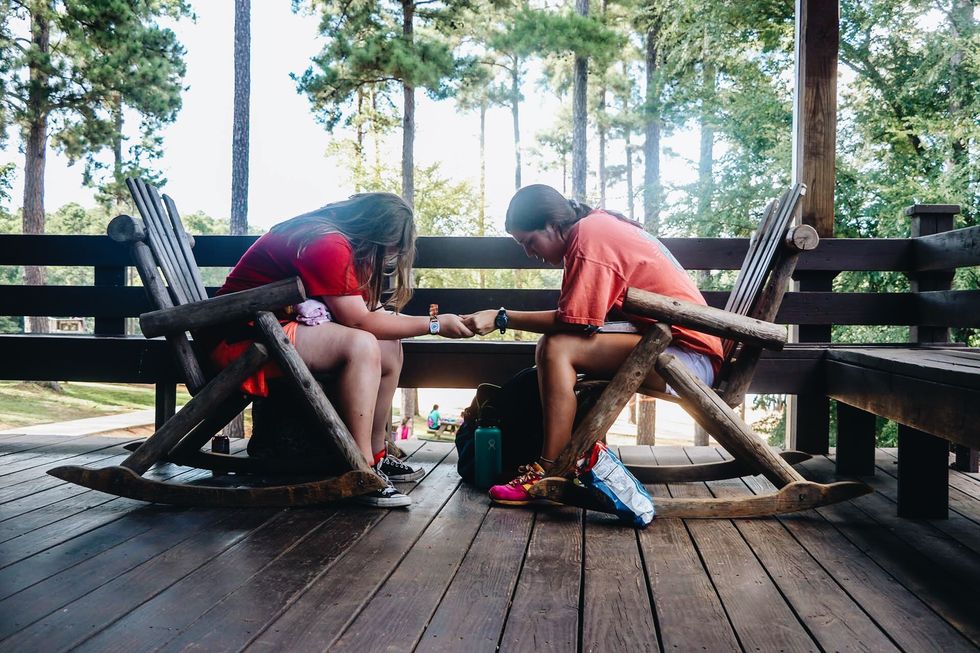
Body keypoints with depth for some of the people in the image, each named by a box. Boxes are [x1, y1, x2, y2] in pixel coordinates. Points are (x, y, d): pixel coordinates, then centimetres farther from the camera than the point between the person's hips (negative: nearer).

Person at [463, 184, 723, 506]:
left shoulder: (589, 236, -15)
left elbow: (574, 322, -20)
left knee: (558, 348, -21)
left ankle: (547, 475, -17)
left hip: (690, 355, -11)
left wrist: (501, 319, -15)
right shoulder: (595, 224, 14)